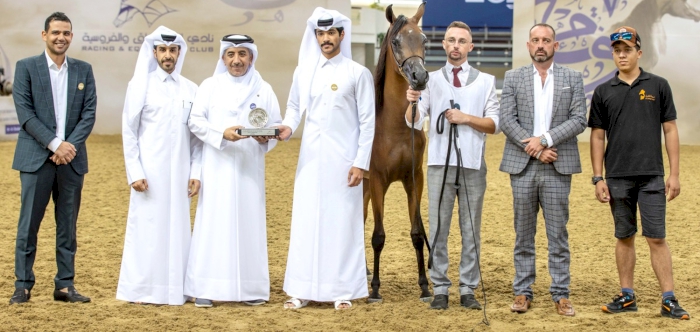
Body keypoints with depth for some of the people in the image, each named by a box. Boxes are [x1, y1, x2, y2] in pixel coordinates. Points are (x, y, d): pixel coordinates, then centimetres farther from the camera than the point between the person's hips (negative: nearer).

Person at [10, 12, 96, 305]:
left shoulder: (83, 70, 10)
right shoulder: (26, 67, 2)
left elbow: (89, 113, 4)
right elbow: (25, 112, -6)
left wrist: (71, 145, -10)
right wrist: (55, 144, -15)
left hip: (72, 158, 3)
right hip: (36, 157, -3)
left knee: (68, 225, 6)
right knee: (28, 224, -1)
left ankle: (65, 285, 11)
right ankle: (23, 286, 5)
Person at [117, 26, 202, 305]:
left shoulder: (190, 89, 9)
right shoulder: (141, 85, 1)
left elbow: (197, 135, 10)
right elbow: (129, 131, -1)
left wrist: (195, 172, 3)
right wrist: (134, 173, -8)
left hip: (179, 172, 3)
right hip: (149, 172, -3)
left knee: (176, 228, 3)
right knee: (146, 227, -1)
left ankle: (173, 289, 9)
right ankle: (141, 290, 6)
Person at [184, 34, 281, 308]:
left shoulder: (263, 89, 9)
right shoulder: (210, 86, 6)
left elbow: (277, 124, 6)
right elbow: (195, 121, -2)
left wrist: (267, 137, -15)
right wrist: (222, 133, -17)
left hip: (249, 169, 1)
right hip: (217, 168, -1)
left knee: (249, 222, 2)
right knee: (213, 222, -3)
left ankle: (251, 288, 8)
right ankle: (205, 288, 0)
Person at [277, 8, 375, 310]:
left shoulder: (358, 74, -3)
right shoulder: (304, 72, 7)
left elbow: (367, 122, -4)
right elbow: (294, 106, 17)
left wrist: (361, 163, -10)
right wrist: (287, 126, -6)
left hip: (343, 158, -3)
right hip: (311, 156, 3)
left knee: (342, 221, 1)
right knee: (306, 220, 5)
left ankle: (342, 290, 10)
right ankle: (303, 289, 12)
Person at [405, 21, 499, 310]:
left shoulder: (485, 81, 7)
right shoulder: (430, 80, 7)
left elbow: (494, 125, 2)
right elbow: (414, 122, -3)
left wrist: (466, 118, -13)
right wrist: (412, 103, -24)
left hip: (472, 164, 0)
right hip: (440, 163, 0)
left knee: (471, 229, 5)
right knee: (438, 229, 2)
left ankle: (468, 289, 11)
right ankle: (440, 289, 9)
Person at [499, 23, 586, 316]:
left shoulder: (572, 78, 7)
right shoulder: (513, 77, 7)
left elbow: (579, 120, -3)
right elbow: (506, 120, -2)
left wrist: (545, 139, -13)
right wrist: (534, 148, -12)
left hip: (558, 168, 0)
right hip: (522, 166, 1)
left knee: (558, 235, 2)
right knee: (524, 234, 6)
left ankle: (561, 294, 7)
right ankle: (522, 292, 12)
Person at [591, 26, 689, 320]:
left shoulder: (658, 86, 3)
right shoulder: (603, 92, 7)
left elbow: (670, 130, 4)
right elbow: (597, 136, 8)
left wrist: (674, 174, -2)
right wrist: (598, 178, 2)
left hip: (652, 176, -2)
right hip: (618, 177, 2)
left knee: (656, 238, -4)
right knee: (624, 238, 9)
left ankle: (669, 300, -1)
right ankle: (627, 296, 16)